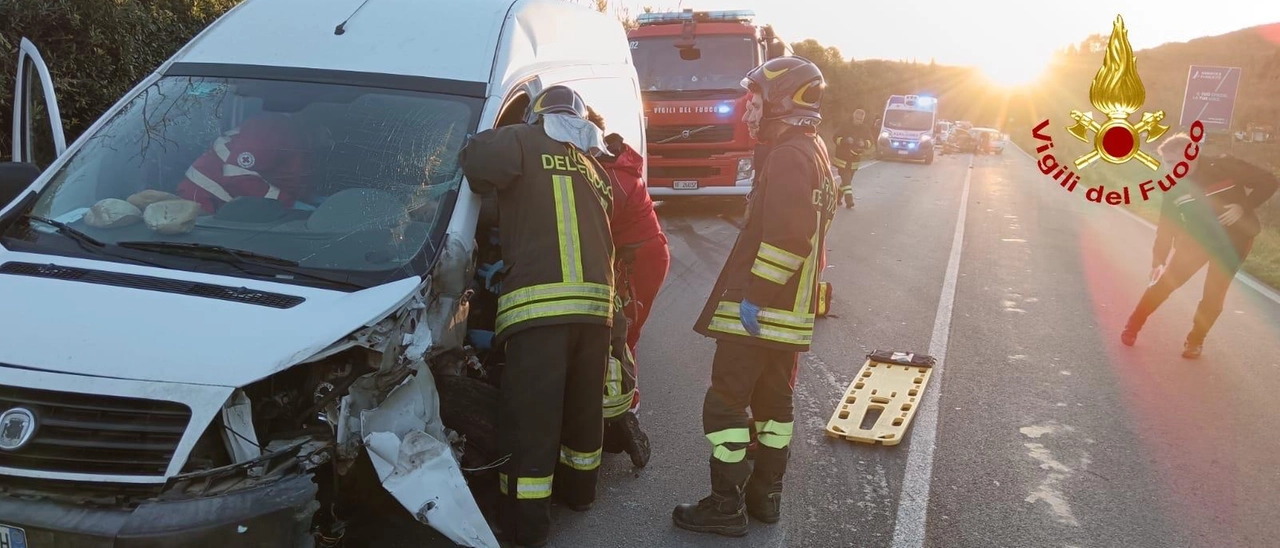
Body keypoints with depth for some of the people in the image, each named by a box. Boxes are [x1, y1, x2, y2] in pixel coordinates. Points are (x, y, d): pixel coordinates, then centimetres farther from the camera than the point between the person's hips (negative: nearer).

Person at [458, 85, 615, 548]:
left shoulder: (522, 141, 6)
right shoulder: (596, 171, 24)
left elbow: (474, 164, -12)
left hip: (537, 304, -6)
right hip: (595, 303, 6)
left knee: (531, 416, 0)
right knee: (583, 405, 22)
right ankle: (578, 487, 39)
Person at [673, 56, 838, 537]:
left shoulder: (788, 155, -16)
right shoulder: (815, 151, 16)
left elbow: (786, 236, -27)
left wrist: (753, 293, -23)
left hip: (758, 308, -10)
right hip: (792, 308, 10)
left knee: (725, 403, -3)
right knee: (774, 400, 16)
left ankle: (726, 506, 3)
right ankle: (765, 494, 26)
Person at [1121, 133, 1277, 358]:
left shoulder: (1225, 167, -15)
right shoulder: (1174, 187, -5)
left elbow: (1268, 182, -10)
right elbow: (1166, 227, -2)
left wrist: (1244, 207, -22)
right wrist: (1158, 261, -5)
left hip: (1233, 240, -2)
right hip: (1196, 239, 2)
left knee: (1214, 293, -1)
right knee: (1165, 282, -6)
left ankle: (1195, 340, 17)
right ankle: (1133, 325, 10)